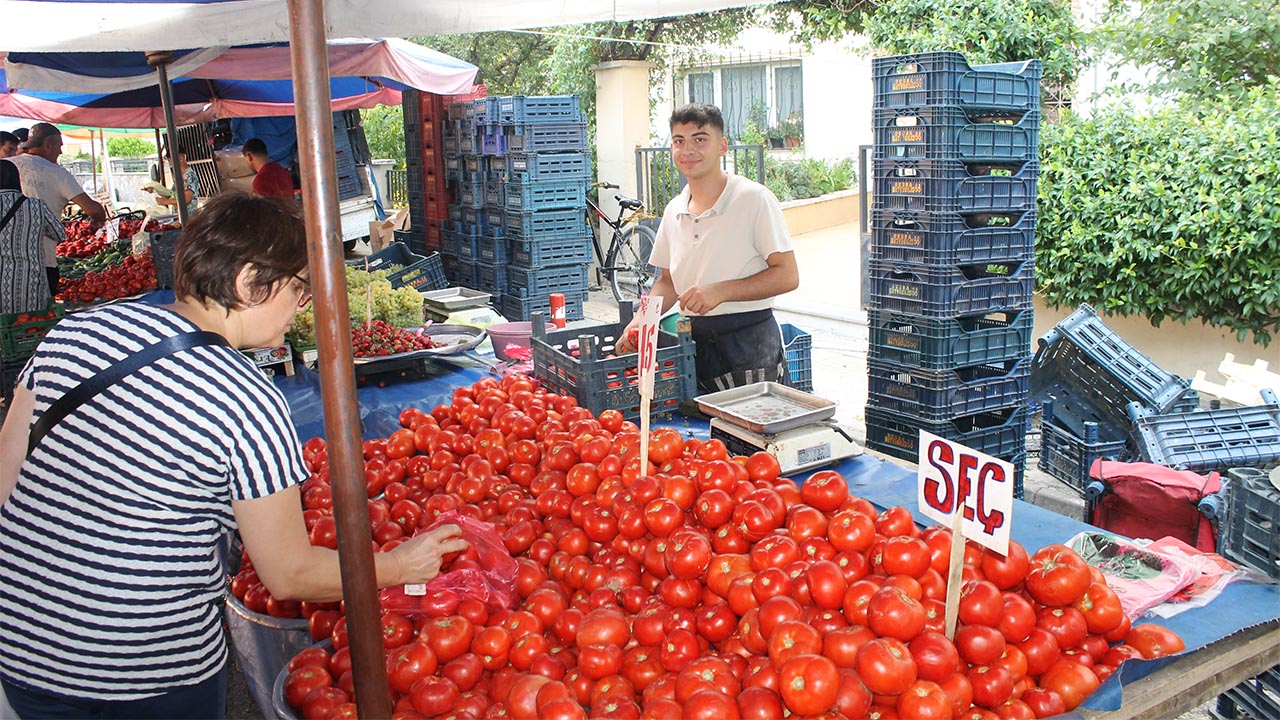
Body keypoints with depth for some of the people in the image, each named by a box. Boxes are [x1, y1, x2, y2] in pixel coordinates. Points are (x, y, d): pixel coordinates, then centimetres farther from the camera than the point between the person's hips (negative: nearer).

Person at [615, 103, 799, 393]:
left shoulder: (753, 198, -10)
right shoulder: (674, 211, 9)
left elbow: (787, 276, -13)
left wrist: (720, 291, -22)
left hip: (750, 348, -5)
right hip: (695, 345, 5)